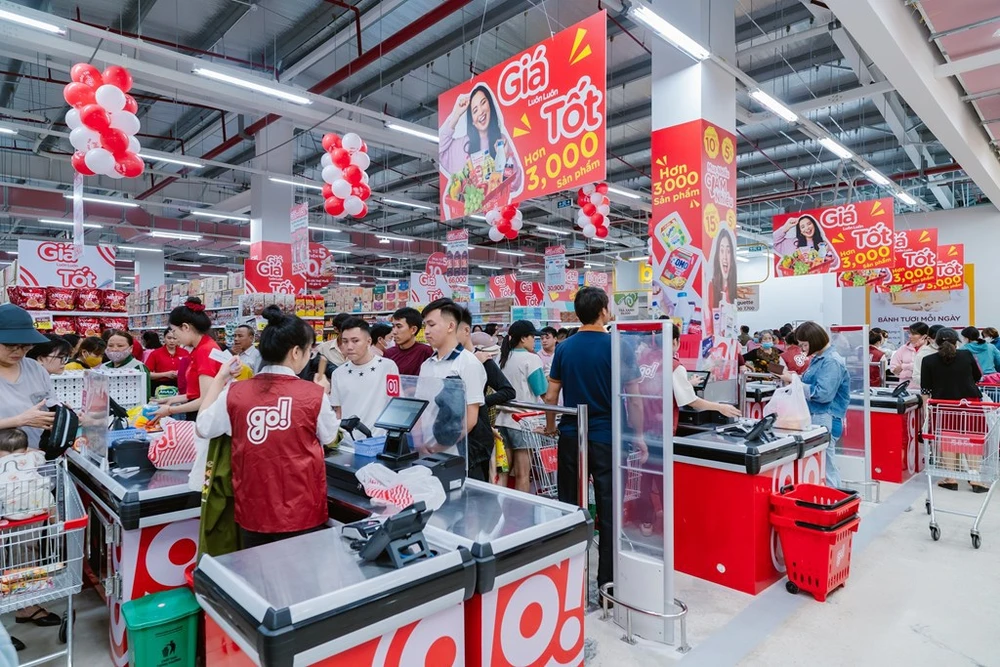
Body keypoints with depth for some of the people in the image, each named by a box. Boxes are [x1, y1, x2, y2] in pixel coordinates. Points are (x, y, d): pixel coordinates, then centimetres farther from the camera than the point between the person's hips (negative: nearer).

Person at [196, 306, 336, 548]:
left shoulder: (235, 393, -7)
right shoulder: (314, 394, -13)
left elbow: (203, 428, 9)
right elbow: (329, 438, 4)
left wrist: (219, 378, 14)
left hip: (254, 511, 3)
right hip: (302, 512, -2)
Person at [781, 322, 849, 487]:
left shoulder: (832, 361, -16)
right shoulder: (818, 358, 13)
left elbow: (823, 393, -23)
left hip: (825, 420, -10)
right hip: (815, 417, 10)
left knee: (825, 467, -3)